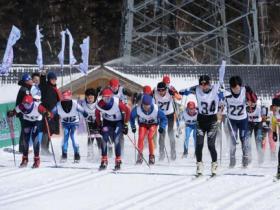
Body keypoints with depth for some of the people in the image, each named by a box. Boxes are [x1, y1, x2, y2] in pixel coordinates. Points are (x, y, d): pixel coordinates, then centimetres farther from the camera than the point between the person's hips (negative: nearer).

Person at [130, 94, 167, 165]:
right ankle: (140, 155, -8)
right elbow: (132, 117, -7)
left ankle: (151, 156, -9)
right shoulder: (137, 109, -29)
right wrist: (133, 126, -13)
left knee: (150, 137, -23)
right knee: (141, 137, -21)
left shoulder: (156, 109, -31)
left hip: (153, 124, -1)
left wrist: (162, 127, -29)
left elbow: (164, 119, -16)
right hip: (143, 124, 1)